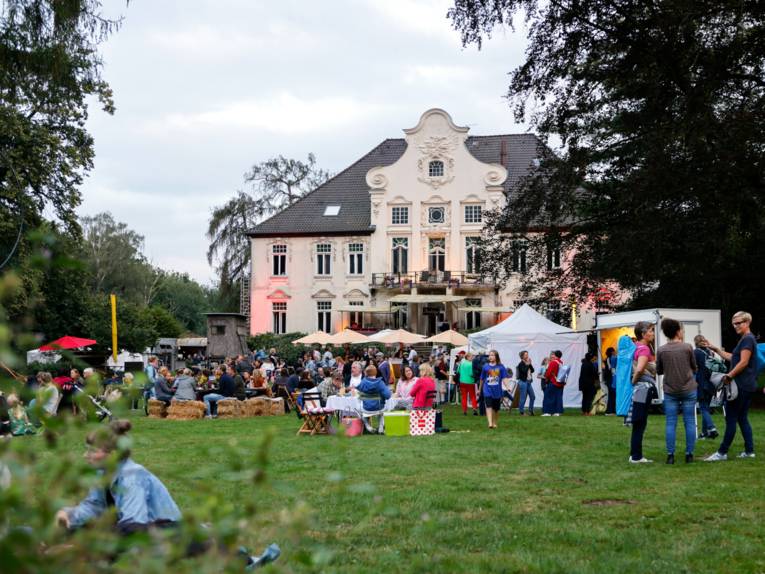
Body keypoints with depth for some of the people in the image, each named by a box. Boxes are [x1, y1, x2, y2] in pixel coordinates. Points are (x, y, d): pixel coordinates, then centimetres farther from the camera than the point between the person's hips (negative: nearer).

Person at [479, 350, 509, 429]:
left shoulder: (501, 367, -1)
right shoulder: (485, 366, 2)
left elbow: (504, 378, -4)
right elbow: (482, 379, 14)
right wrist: (480, 389, 22)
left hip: (497, 390, 1)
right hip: (487, 390, -1)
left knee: (496, 408, 11)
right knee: (489, 406, -16)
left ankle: (494, 423, 29)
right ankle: (490, 423, -24)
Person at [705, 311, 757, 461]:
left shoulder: (748, 339, -13)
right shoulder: (746, 340, 18)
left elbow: (743, 362, -20)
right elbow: (733, 358, 24)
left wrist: (729, 376, -16)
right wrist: (716, 350, 21)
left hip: (741, 385, -10)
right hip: (748, 386, 10)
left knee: (731, 419, -6)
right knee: (742, 419, 11)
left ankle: (722, 452, -3)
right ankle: (749, 451, 11)